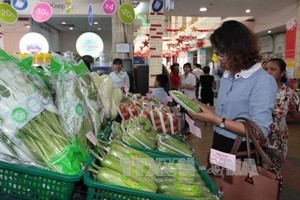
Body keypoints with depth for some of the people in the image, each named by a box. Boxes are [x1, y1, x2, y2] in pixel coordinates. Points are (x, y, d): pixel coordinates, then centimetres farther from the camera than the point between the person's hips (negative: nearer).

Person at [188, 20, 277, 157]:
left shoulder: (263, 82, -19)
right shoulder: (227, 75, 5)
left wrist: (215, 120, -24)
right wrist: (202, 107, -5)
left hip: (242, 152, -7)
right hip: (218, 144, 7)